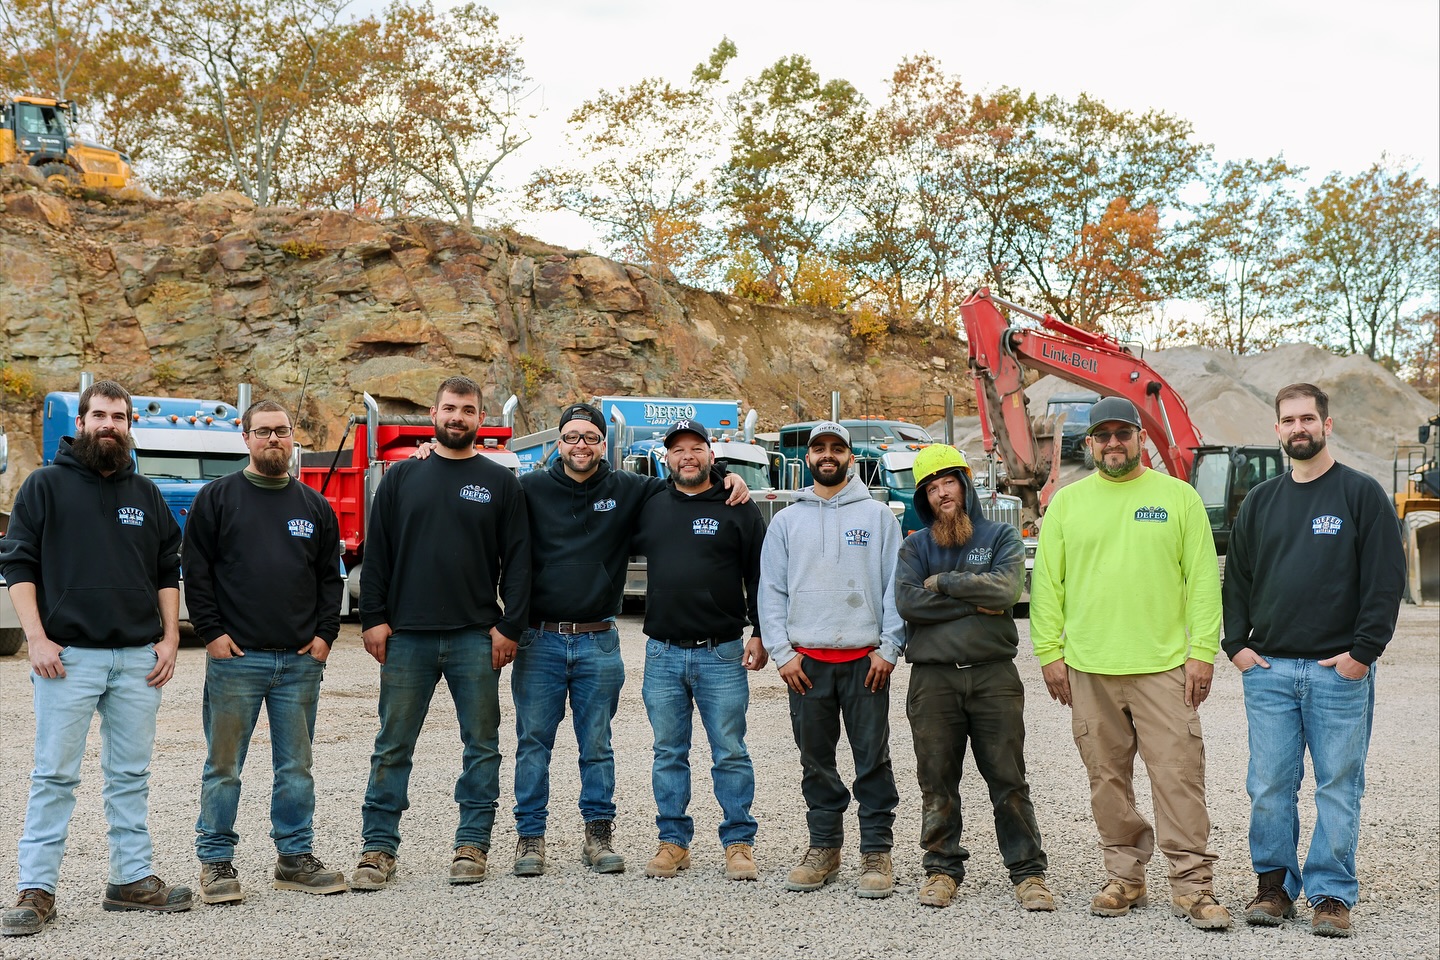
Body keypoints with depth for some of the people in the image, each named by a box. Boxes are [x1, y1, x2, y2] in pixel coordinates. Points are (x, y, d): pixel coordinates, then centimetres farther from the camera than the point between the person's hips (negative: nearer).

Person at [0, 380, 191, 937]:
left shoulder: (146, 495, 15)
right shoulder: (46, 485, 3)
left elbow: (168, 572, 17)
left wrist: (170, 637, 6)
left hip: (138, 660, 4)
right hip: (68, 656, -4)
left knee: (131, 775, 9)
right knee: (54, 776, -2)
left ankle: (132, 880, 16)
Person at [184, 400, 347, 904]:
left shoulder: (314, 505, 13)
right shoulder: (217, 498, 3)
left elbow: (330, 577, 14)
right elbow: (196, 573, 0)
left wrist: (325, 634, 3)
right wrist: (211, 632, -8)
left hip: (301, 660, 3)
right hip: (235, 656, -3)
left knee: (296, 767, 8)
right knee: (223, 767, 2)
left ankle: (296, 857, 17)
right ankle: (216, 862, 13)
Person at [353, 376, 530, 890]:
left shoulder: (500, 482, 7)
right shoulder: (402, 478, 10)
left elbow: (517, 559, 4)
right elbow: (376, 553, 8)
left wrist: (509, 625, -4)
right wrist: (373, 618, -1)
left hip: (475, 638, 0)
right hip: (406, 636, 1)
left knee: (481, 746, 4)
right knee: (393, 746, 4)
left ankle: (472, 845, 14)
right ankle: (378, 847, 12)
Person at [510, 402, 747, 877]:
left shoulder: (628, 491, 6)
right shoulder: (530, 489, 2)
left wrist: (726, 477, -1)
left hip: (599, 643, 1)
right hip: (539, 641, -1)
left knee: (597, 746, 9)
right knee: (533, 743, 4)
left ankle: (599, 834, 19)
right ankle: (530, 837, 14)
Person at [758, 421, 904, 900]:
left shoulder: (878, 515, 6)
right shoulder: (786, 520, 11)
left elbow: (896, 586, 2)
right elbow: (771, 591, 8)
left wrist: (889, 648, -7)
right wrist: (782, 652, -2)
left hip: (866, 658, -2)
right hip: (806, 660, 2)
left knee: (873, 760, 0)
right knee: (816, 761, 8)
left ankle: (877, 853, 7)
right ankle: (824, 848, 19)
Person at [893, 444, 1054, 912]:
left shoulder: (1002, 536, 7)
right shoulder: (916, 546, 10)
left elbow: (1006, 588, -12)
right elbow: (907, 601, -7)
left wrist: (944, 582, -7)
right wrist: (975, 601, -8)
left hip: (993, 675, -1)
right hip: (932, 677, 1)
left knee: (1009, 780, 2)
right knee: (937, 780, 6)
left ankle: (1028, 872, 10)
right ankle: (941, 867, 18)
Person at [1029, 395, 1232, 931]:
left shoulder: (1178, 497, 4)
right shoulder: (1067, 503, 8)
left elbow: (1203, 579, 2)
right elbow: (1047, 581, 8)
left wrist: (1203, 651, -5)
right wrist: (1049, 651, 1)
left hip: (1164, 666, -2)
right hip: (1088, 668, 2)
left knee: (1179, 776, -5)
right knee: (1108, 779, 8)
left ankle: (1191, 886, 2)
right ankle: (1125, 878, 20)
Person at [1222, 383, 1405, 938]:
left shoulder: (1362, 495, 1)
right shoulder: (1259, 503, 14)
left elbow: (1386, 579, -4)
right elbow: (1236, 579, 17)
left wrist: (1362, 652, -11)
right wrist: (1237, 645, 5)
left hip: (1340, 670, -3)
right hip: (1267, 670, 3)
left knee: (1338, 787, 1)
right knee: (1269, 786, 4)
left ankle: (1332, 894, 9)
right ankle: (1275, 885, 16)